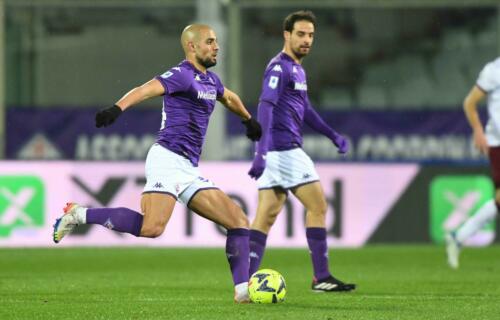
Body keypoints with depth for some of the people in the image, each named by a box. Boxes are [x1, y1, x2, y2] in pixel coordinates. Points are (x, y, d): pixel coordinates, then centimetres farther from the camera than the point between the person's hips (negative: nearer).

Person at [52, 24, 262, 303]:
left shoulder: (210, 80, 20)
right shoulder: (182, 75, -8)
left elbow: (230, 98, 45)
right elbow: (146, 90, -27)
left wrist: (249, 120, 62)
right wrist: (118, 108, -45)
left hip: (189, 170, 9)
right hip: (168, 160, -9)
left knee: (239, 221, 3)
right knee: (152, 227, -28)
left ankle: (243, 290, 3)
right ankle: (79, 215, -13)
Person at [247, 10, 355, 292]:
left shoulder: (297, 69, 19)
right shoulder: (279, 67, -12)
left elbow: (304, 108, 31)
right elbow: (266, 107, -22)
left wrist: (332, 134, 30)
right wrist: (262, 150, -31)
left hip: (281, 152, 9)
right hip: (284, 149, -9)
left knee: (267, 216, 4)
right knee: (318, 207, -4)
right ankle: (322, 278, 0)